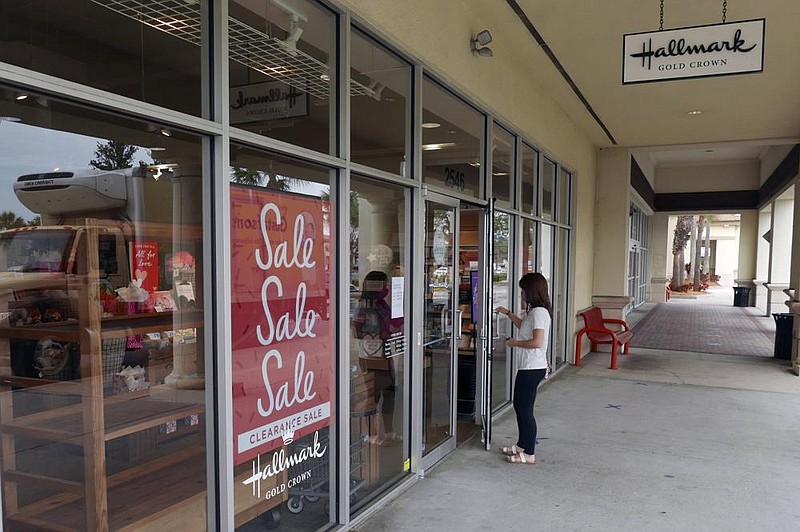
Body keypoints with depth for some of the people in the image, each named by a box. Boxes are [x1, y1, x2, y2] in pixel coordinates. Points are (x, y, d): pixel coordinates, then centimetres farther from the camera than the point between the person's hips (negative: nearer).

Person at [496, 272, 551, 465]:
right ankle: (521, 445, 33)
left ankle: (529, 454, 8)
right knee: (519, 405, 19)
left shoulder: (539, 312, -19)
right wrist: (508, 313, 30)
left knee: (525, 409, -2)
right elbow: (524, 326, 33)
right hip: (527, 367, 11)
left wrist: (515, 343, -14)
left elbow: (537, 342, -27)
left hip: (532, 368, -11)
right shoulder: (534, 311, 12)